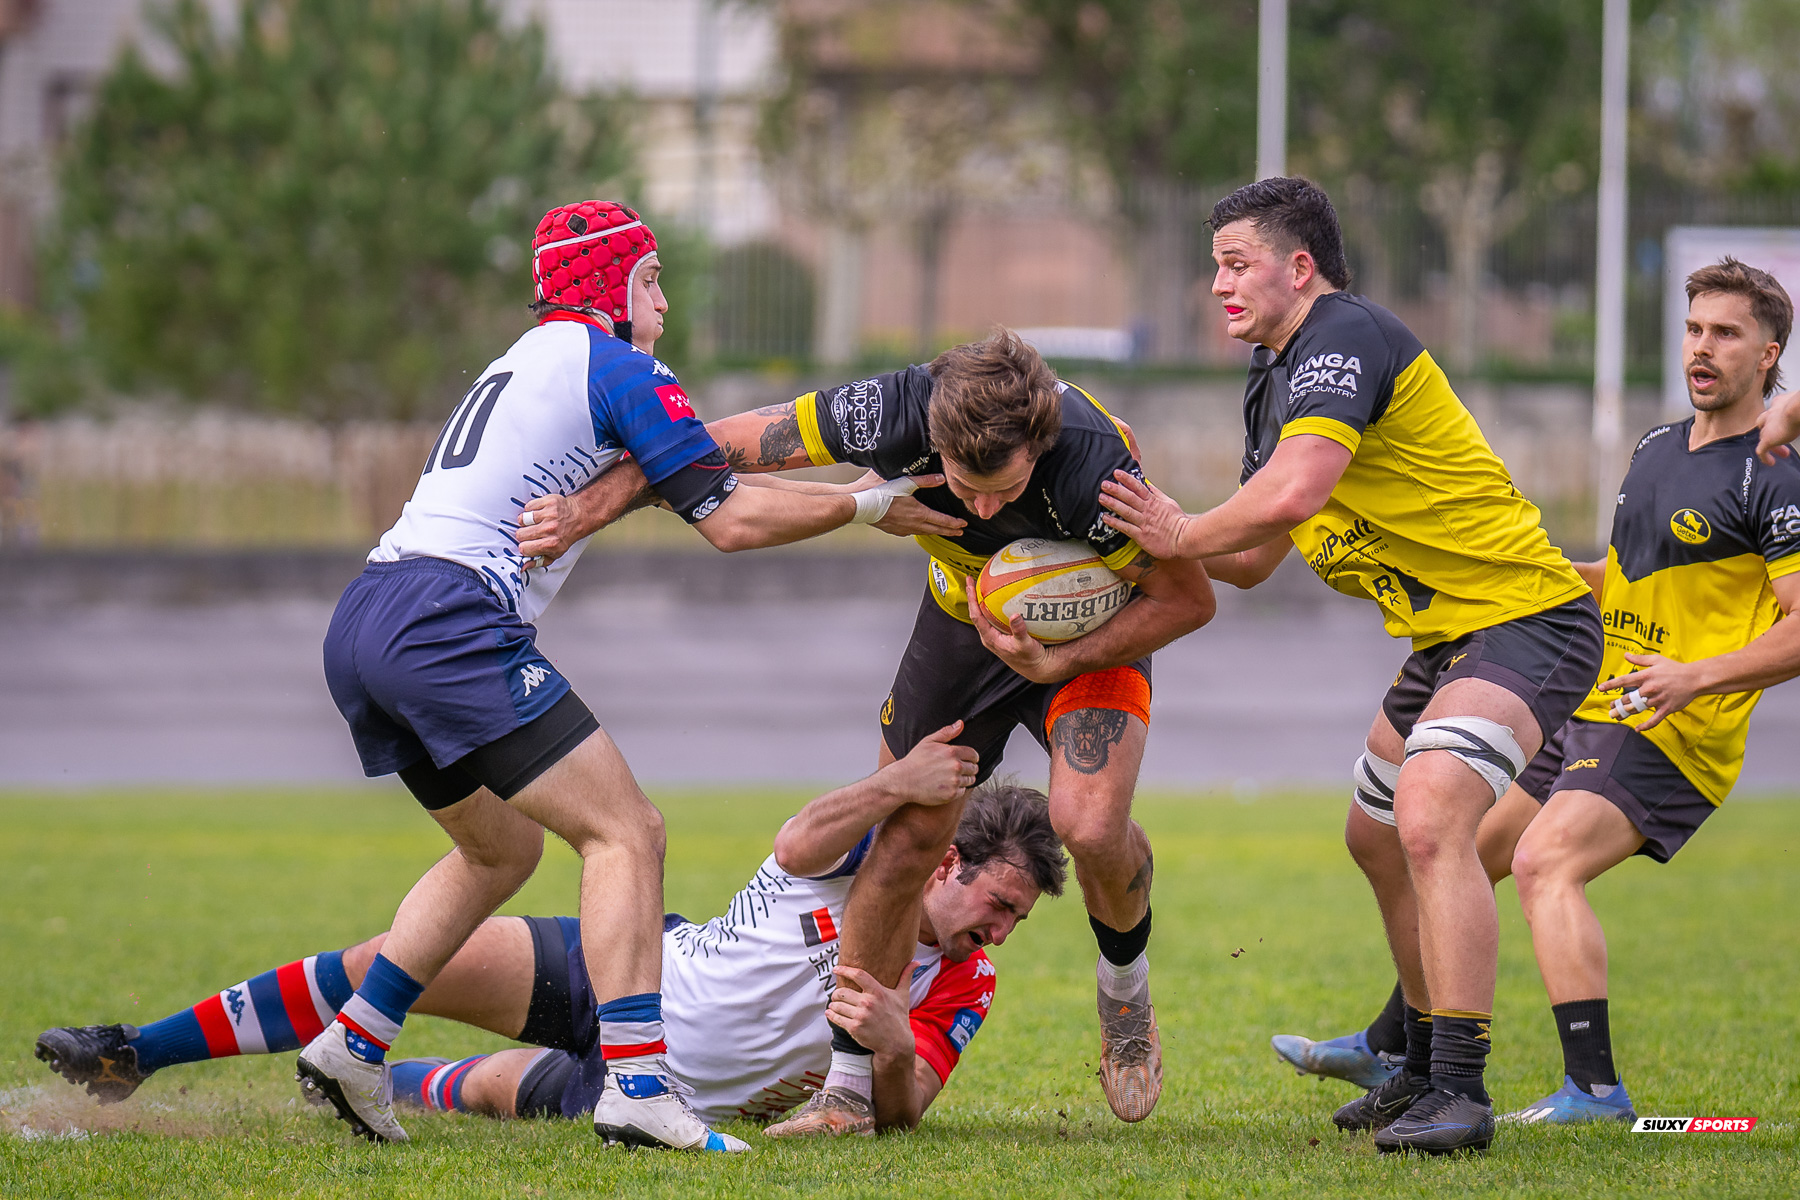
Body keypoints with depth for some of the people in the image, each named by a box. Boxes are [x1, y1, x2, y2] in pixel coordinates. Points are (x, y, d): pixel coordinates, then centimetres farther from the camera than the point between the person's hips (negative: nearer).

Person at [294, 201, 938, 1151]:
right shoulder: (618, 368, 0)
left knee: (502, 847, 25)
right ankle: (635, 1088, -19)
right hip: (447, 622, -9)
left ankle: (351, 1044, 21)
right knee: (625, 831, -8)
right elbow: (729, 520, -3)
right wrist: (866, 505, 7)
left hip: (358, 630, 9)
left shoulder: (526, 361, 27)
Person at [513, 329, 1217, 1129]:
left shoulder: (1093, 467, -40)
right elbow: (723, 444, -19)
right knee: (904, 844, 0)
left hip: (1090, 629, -3)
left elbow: (1188, 599, -25)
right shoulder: (898, 412, -32)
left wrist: (1056, 663, -34)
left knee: (1089, 824, -25)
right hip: (962, 616, 3)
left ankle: (1125, 987, 8)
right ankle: (848, 1087, 13)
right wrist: (590, 508, -21)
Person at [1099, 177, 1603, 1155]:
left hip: (1523, 617, -11)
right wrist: (1163, 532, -1)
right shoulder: (1274, 379, 14)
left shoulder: (1345, 338, -18)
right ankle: (1425, 1072, 37)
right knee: (1377, 838, 21)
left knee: (1429, 816, -28)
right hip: (1447, 631, 11)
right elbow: (1255, 557, 17)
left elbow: (1291, 493, -33)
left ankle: (1460, 1095, -28)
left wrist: (1180, 535, -16)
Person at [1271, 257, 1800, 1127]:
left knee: (1545, 862, -27)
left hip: (1672, 732, -9)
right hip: (1587, 714, 9)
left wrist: (1697, 676, -27)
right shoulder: (1656, 448, 15)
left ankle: (1594, 1088, -30)